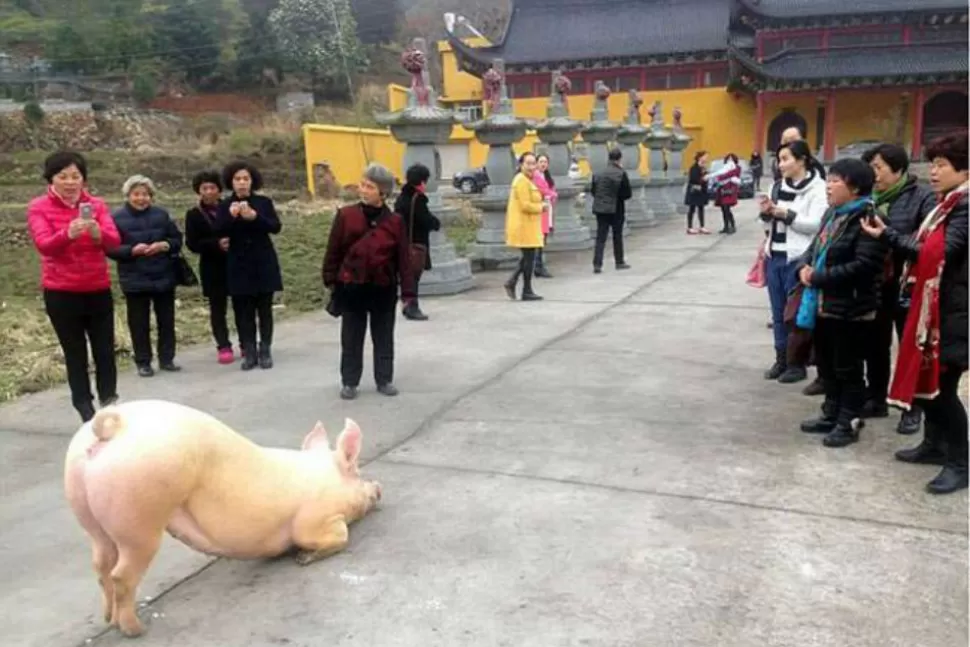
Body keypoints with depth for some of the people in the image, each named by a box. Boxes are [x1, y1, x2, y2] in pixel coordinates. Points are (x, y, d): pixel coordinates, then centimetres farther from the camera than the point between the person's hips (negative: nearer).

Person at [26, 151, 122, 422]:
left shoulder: (96, 205, 3)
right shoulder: (38, 207, -3)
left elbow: (114, 242, -11)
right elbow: (44, 244, -18)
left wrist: (97, 233, -33)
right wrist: (68, 234, -38)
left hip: (98, 290, 2)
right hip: (61, 293, -2)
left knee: (105, 350, 5)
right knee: (75, 353, 6)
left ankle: (109, 402, 17)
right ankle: (85, 408, 15)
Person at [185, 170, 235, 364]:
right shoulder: (194, 215, 2)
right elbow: (192, 244, -5)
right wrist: (217, 244, -18)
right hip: (213, 268, 0)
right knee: (217, 308, 5)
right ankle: (224, 347, 11)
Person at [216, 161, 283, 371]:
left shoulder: (264, 202, 2)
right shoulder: (225, 205, 2)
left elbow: (276, 227, -10)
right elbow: (219, 232, -9)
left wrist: (255, 217, -26)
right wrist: (231, 217, -28)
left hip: (264, 263, 0)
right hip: (239, 265, 0)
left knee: (264, 308, 4)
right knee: (243, 310, 1)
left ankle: (265, 351, 12)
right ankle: (249, 353, 8)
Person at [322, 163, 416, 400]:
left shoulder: (395, 221, -4)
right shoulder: (345, 215, -5)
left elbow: (403, 259, -2)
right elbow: (333, 251, 2)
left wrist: (407, 291, -4)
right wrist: (330, 280, 3)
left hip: (384, 290, 0)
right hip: (351, 287, 0)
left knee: (384, 338, 11)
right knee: (351, 339, 9)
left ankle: (385, 380, 24)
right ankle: (349, 382, 20)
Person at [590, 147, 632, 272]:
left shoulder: (598, 173, -2)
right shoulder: (621, 174, -12)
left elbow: (592, 190, 3)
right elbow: (628, 193, -8)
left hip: (600, 209, 2)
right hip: (616, 209, -2)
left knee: (600, 237, 3)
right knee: (617, 236, 13)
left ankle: (597, 264, -7)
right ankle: (619, 262, 25)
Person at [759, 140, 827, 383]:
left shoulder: (817, 188, -7)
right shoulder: (777, 187, 12)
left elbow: (815, 224, -16)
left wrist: (786, 214, -19)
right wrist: (767, 214, -4)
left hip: (798, 259, -6)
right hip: (775, 257, 6)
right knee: (778, 312, 12)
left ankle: (797, 363, 11)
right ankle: (781, 359, 22)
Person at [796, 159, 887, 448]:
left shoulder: (868, 219, -18)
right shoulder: (832, 213, 13)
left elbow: (863, 266, -26)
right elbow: (814, 247, 19)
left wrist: (818, 277, -21)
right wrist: (804, 267, -5)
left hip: (851, 308, -9)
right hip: (823, 304, 9)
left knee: (848, 368, 4)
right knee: (826, 365, 18)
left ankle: (849, 422, 17)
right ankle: (831, 414, 32)